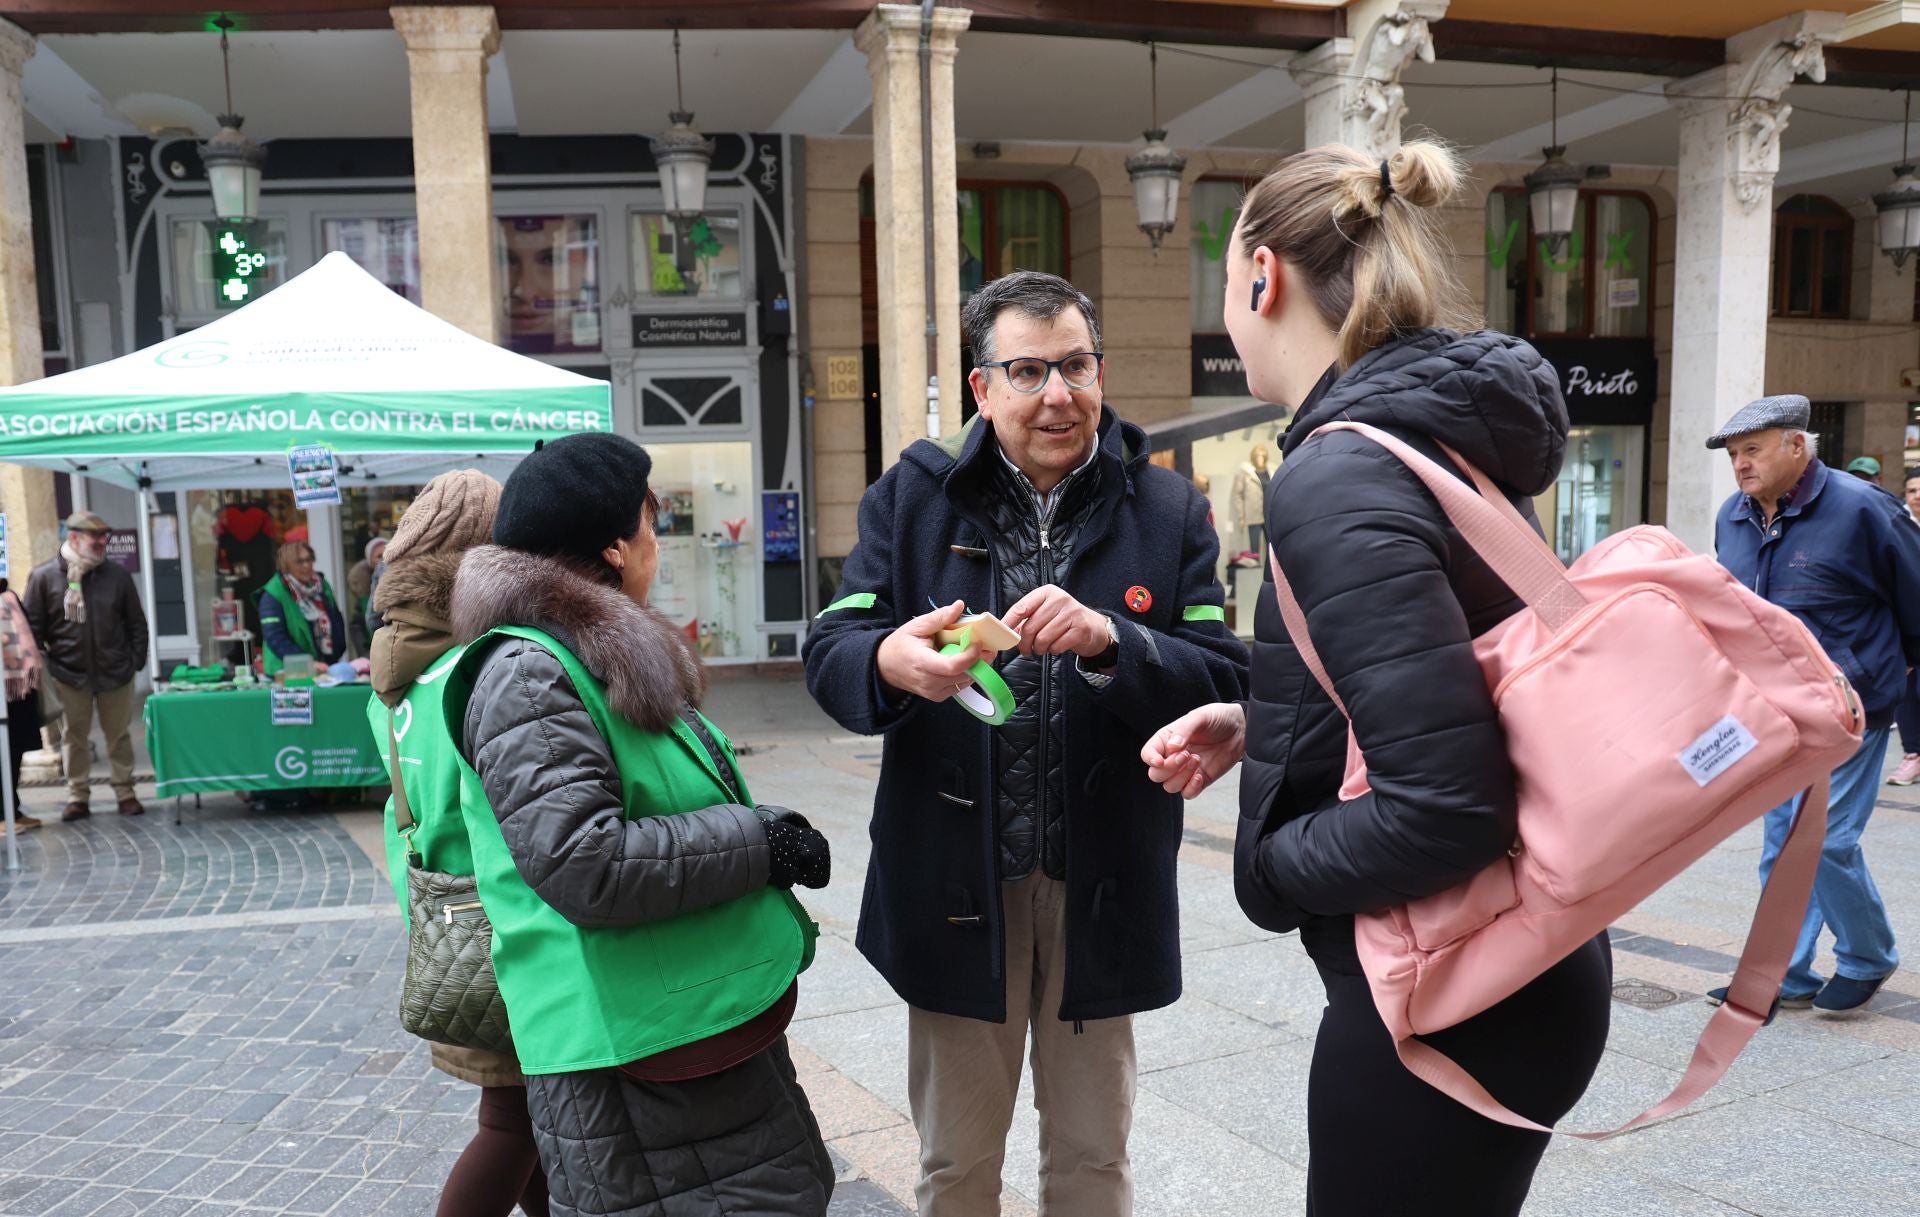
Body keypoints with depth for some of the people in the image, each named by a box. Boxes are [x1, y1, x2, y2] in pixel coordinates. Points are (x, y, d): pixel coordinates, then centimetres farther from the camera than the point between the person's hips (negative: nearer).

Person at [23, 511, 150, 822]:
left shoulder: (117, 574, 0)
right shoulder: (44, 576, -4)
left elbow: (136, 622, 5)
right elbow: (33, 626, -1)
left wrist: (137, 659, -1)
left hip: (115, 672, 1)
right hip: (70, 674, -1)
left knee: (119, 735, 8)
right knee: (76, 736, 8)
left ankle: (125, 792, 19)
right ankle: (77, 797, 18)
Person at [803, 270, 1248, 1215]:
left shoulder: (1167, 510, 0)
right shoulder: (913, 495, -1)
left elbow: (1226, 684, -8)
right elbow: (828, 657, -6)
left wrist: (1109, 642, -27)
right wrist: (891, 664, -30)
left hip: (1101, 884, 1)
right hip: (955, 882, 0)